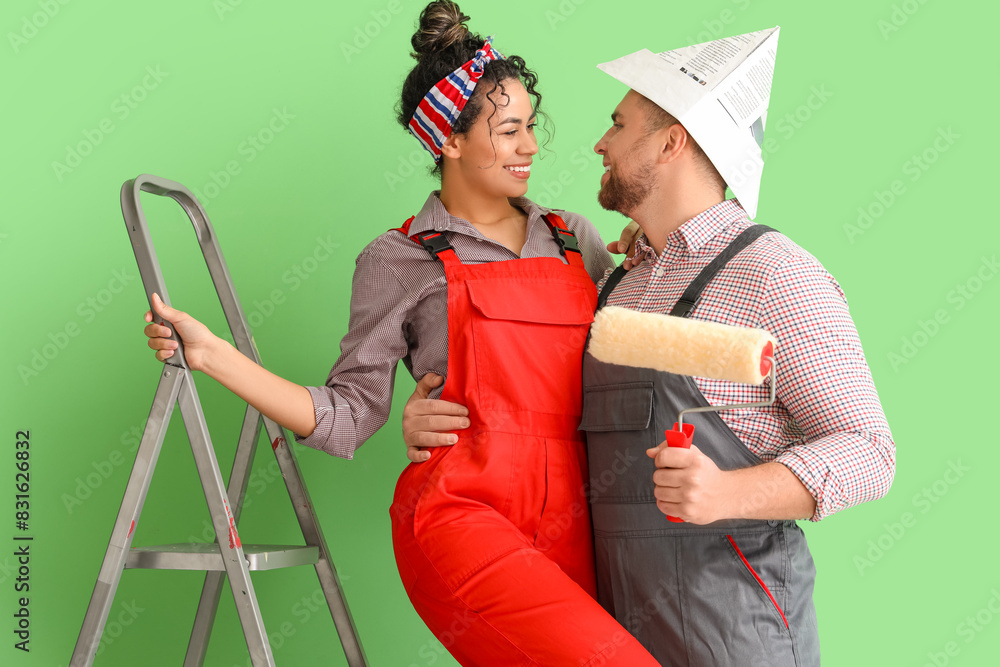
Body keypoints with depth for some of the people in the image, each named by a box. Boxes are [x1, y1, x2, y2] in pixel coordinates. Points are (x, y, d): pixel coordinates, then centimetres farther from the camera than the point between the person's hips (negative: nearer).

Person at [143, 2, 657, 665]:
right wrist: (213, 354, -5)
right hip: (463, 516, -5)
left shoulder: (576, 238, 17)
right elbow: (350, 417, 2)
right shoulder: (402, 260, 5)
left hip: (573, 534, 5)